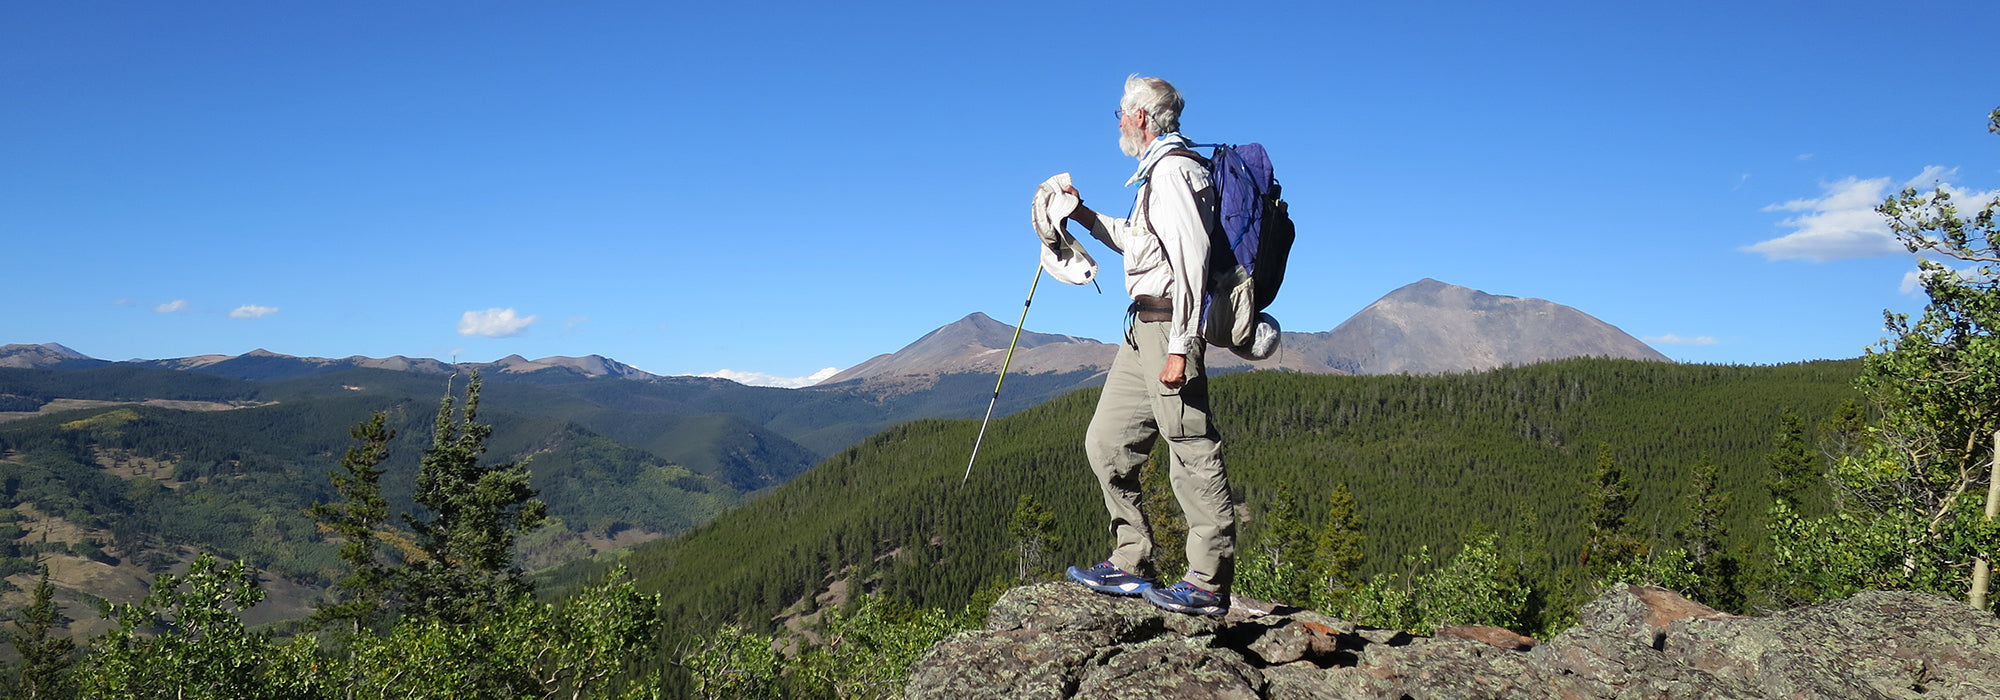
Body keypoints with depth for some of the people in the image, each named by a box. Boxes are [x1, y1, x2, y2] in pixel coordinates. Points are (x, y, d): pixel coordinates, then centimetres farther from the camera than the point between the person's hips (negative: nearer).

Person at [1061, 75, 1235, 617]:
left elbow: (1191, 260, -20)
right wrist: (1086, 216, 31)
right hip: (1144, 327, 11)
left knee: (1191, 448, -9)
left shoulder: (1172, 169, -12)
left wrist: (1179, 347, -25)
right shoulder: (1156, 170, 22)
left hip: (1168, 324, -11)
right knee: (1106, 441, 11)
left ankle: (1209, 584, -6)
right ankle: (1130, 565, 16)